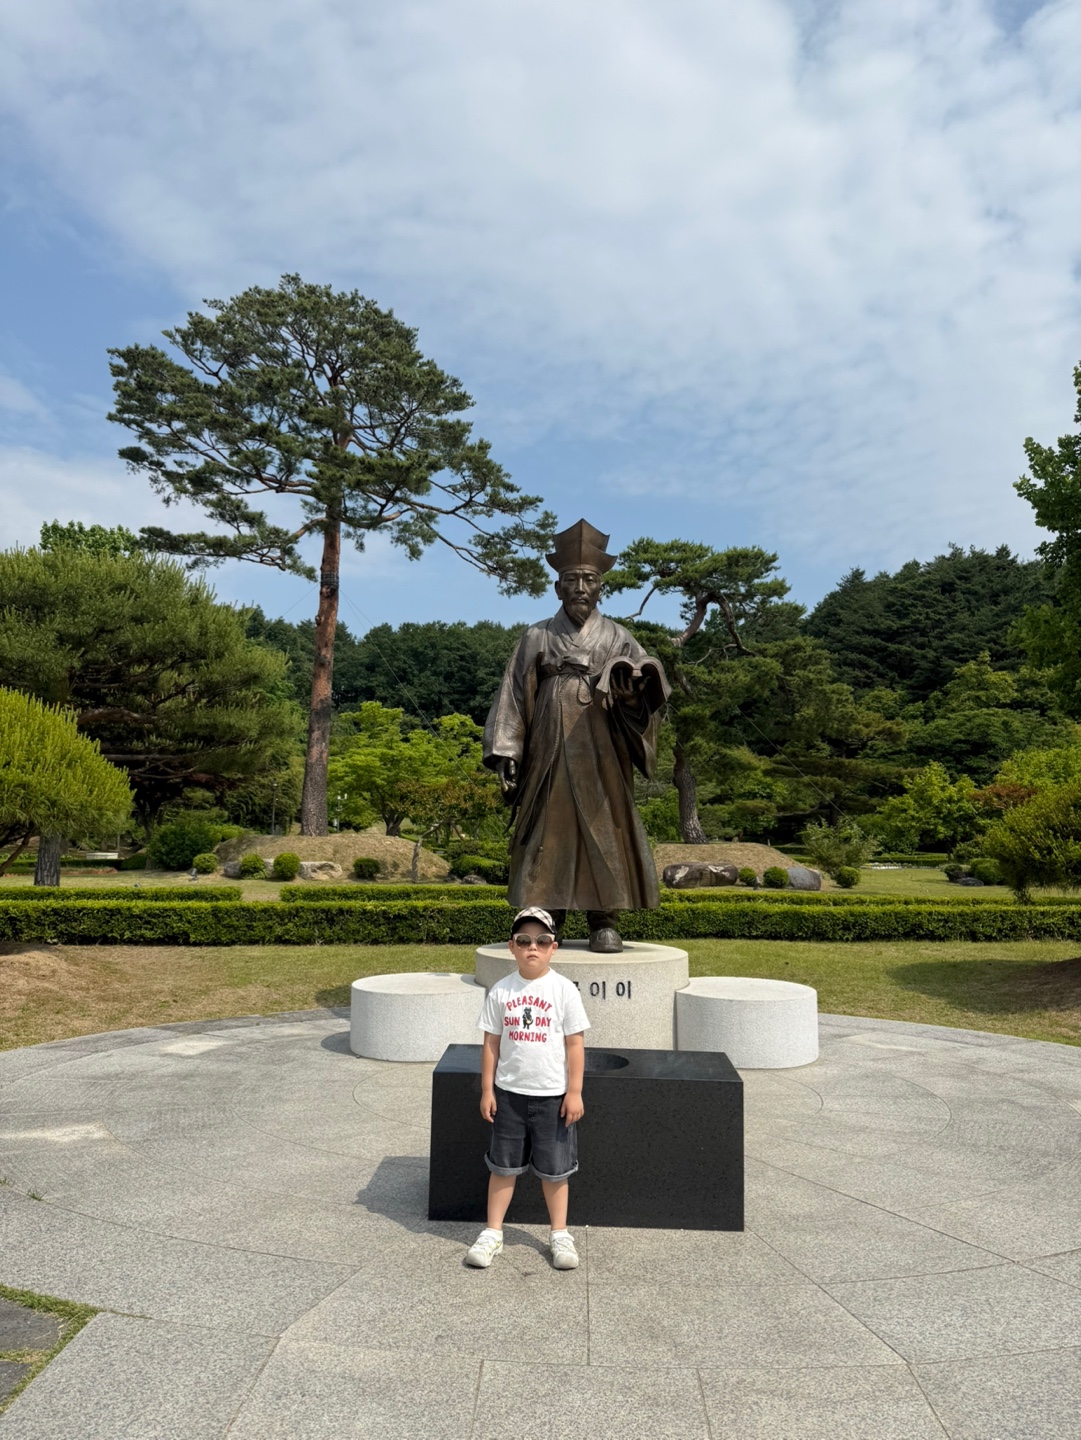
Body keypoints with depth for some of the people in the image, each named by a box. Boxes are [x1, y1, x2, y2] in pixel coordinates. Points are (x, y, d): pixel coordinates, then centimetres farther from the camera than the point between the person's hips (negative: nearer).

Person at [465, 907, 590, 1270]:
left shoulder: (563, 989, -8)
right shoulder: (501, 991, -2)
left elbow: (575, 1043, -5)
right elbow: (492, 1043, 3)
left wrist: (574, 1092, -7)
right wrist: (487, 1090, 1)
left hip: (552, 1095, -2)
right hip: (509, 1092, 2)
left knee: (553, 1169, 11)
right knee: (503, 1165, 12)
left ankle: (559, 1235, 28)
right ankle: (492, 1233, 26)